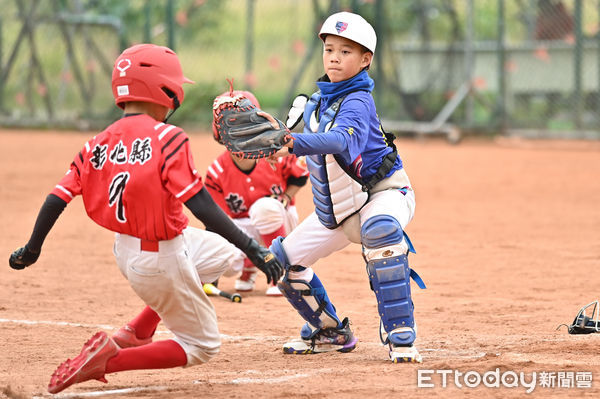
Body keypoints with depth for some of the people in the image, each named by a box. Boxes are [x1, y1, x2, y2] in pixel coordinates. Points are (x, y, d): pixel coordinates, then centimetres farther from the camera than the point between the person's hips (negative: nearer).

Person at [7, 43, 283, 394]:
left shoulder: (98, 145, -2)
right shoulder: (167, 139, -20)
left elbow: (58, 198, -1)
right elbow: (202, 207, -25)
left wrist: (32, 250, 14)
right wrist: (253, 249, -22)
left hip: (125, 250, 7)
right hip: (161, 259, -7)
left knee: (228, 253, 28)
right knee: (203, 346, 12)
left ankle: (137, 333, 24)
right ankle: (106, 360, -4)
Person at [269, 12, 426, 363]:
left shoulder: (358, 102, -23)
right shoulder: (316, 101, 1)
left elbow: (339, 140, -44)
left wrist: (293, 143, -60)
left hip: (382, 193, -8)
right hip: (335, 209, 8)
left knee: (380, 230, -41)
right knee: (285, 259, 7)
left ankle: (401, 337, -37)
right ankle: (330, 332, 29)